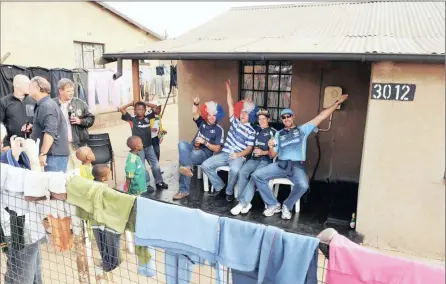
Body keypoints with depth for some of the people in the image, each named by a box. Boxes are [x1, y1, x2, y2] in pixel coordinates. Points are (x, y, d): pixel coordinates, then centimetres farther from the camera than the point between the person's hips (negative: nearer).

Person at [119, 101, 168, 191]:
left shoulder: (147, 117, 3)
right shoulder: (132, 119, -6)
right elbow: (121, 109, -12)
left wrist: (146, 103, 8)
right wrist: (131, 103, -3)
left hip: (148, 146, 4)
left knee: (156, 165, 9)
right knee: (142, 167, 2)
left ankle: (159, 182, 23)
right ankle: (147, 185, 12)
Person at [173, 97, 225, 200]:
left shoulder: (219, 130, -3)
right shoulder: (202, 122, 10)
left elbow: (217, 149, -7)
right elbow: (194, 113, -10)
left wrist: (204, 142, -18)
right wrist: (196, 104, -29)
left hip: (204, 153, -4)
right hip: (193, 148, 5)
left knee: (184, 161, -32)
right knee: (182, 144, -30)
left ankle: (184, 190, -29)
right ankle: (188, 167, -49)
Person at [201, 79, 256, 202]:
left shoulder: (251, 130, 0)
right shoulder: (235, 121, 12)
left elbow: (249, 148, -5)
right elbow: (230, 104, 8)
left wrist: (238, 155, -22)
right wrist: (228, 88, 4)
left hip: (238, 156, -5)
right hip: (225, 154, 5)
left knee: (234, 170, -38)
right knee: (205, 165, -12)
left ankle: (229, 191, -9)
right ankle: (219, 185, 9)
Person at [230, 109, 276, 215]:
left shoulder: (273, 132, 5)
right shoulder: (257, 130, 20)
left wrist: (263, 152, -11)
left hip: (266, 159, -4)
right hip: (254, 158, 4)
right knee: (242, 172, -24)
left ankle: (243, 203, -31)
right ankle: (245, 202, -23)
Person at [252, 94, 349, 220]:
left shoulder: (303, 129, 14)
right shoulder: (279, 134, 20)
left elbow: (321, 116, 11)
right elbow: (273, 155, 17)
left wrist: (337, 102, 9)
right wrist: (271, 147, -6)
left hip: (297, 165, -3)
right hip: (280, 164, 3)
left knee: (303, 185, -34)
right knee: (257, 175, -18)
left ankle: (287, 206, -5)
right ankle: (273, 205, -4)